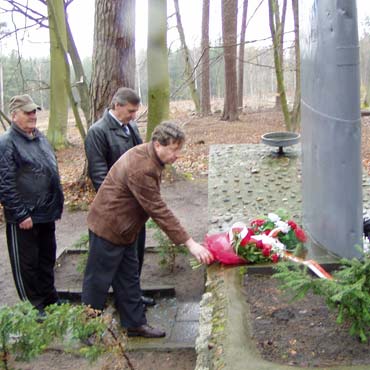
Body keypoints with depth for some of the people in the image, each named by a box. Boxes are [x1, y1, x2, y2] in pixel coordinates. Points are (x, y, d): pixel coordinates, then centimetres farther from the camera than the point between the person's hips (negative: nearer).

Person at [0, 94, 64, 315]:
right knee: (27, 264, 7)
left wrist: (58, 203, 15)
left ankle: (50, 299, 36)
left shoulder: (40, 138, 12)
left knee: (47, 258, 20)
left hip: (47, 214, 8)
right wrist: (21, 214, -19)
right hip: (24, 218, -8)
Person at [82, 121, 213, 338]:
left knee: (129, 279, 17)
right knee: (98, 281, 5)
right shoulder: (140, 168, -31)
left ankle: (135, 323, 28)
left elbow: (154, 205, 12)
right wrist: (189, 243, -28)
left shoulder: (149, 157, 1)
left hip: (124, 229, 10)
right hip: (109, 227, -10)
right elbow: (159, 211, -30)